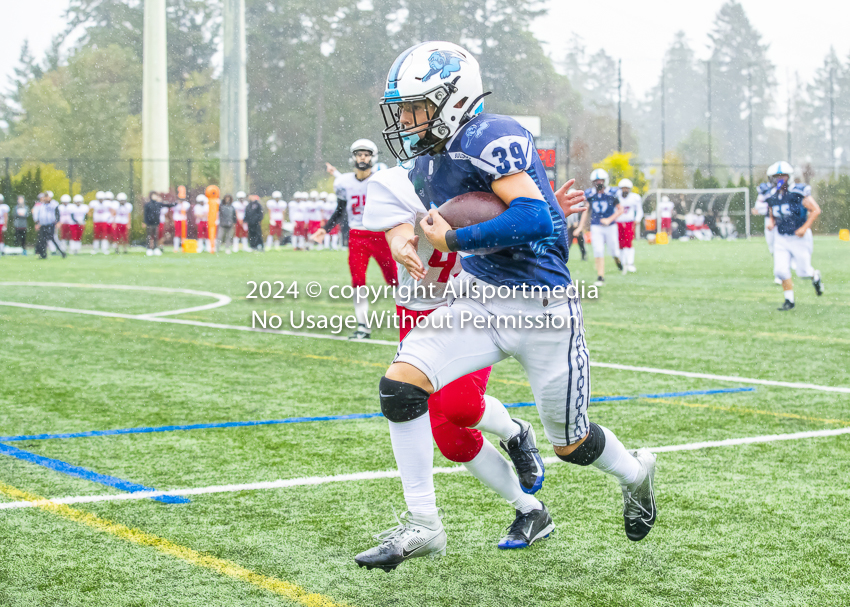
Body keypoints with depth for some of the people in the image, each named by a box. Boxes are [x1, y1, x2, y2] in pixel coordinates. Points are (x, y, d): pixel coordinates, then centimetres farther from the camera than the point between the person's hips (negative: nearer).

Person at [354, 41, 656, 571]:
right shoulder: (426, 166, 9)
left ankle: (636, 473, 44)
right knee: (400, 385, -14)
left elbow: (532, 220, -29)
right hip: (479, 303, 7)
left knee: (571, 443, 9)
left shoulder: (492, 139, -19)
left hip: (542, 308, -7)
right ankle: (423, 527, -3)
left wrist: (452, 240, -20)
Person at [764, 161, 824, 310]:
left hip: (799, 238, -4)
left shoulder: (799, 192, -15)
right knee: (781, 270, -7)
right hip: (781, 239, 4)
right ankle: (789, 300, 8)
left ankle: (815, 277, 38)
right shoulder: (772, 197, 2)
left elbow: (816, 210, -11)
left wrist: (804, 227, -20)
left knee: (803, 272, 2)